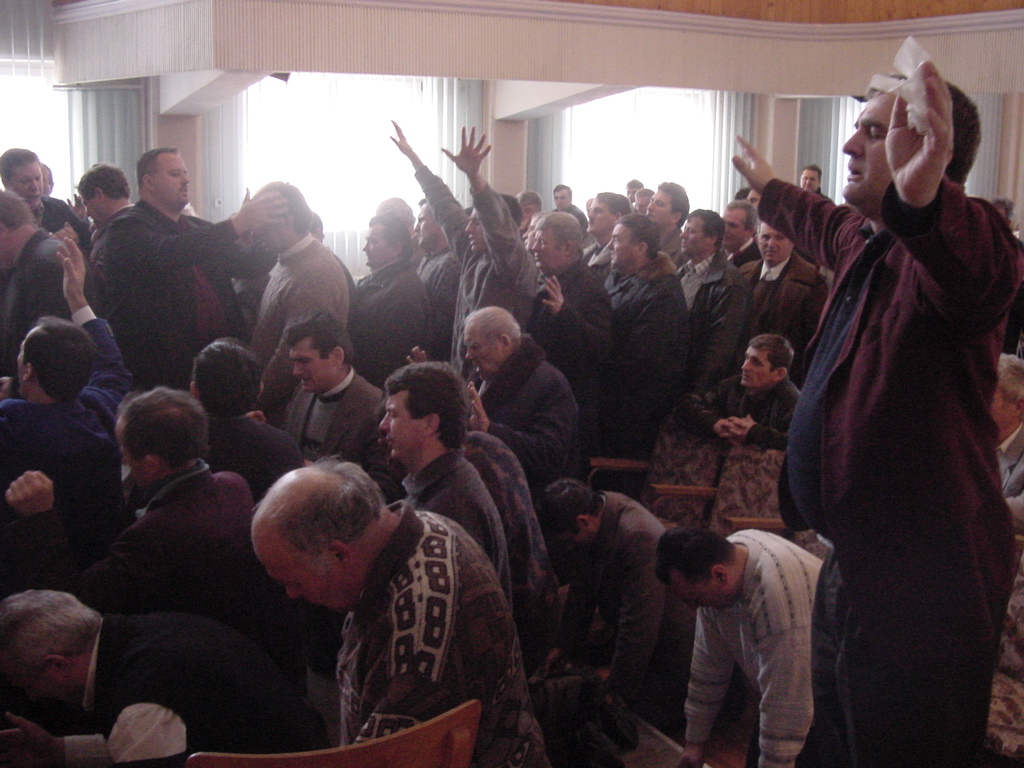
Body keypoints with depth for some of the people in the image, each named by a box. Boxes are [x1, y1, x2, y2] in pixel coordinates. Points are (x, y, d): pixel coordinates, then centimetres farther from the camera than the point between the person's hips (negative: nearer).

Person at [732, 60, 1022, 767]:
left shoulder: (953, 245, -22)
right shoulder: (864, 241, 9)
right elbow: (823, 224, 34)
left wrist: (920, 197, -69)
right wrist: (770, 188, 54)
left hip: (921, 582, -10)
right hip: (856, 560, 10)